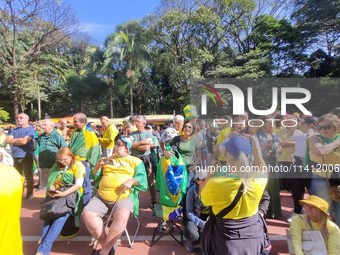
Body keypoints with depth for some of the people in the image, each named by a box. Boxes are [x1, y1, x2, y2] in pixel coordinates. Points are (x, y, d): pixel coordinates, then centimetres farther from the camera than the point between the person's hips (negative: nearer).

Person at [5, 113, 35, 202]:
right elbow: (7, 140, 2)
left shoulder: (30, 129, -8)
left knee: (28, 176, 3)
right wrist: (18, 139, -11)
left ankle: (29, 194, 15)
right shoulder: (14, 130, 13)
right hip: (16, 157, 7)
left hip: (26, 156, -7)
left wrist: (13, 141, -4)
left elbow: (24, 141, -19)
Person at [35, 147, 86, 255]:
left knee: (60, 217, -27)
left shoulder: (78, 165, 0)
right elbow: (52, 181, 15)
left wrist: (64, 194, -18)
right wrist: (51, 189, -8)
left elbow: (79, 184, -8)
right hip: (56, 196, 6)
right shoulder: (57, 166, 18)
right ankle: (43, 240, -24)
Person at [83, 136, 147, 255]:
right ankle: (108, 244, -6)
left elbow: (142, 177, 1)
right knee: (88, 214, -20)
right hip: (101, 196, 4)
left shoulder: (135, 161, 12)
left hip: (124, 197, -4)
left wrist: (131, 181, -18)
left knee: (122, 217, -32)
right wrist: (98, 166, 4)